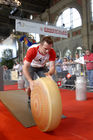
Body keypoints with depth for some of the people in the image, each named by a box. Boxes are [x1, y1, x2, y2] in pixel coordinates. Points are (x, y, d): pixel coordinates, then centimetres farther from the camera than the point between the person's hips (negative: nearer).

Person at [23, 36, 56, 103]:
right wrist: (30, 81, -53)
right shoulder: (32, 50, -37)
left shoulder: (52, 52, -28)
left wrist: (49, 73, -52)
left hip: (42, 67, 3)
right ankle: (30, 99, 15)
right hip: (30, 66, -3)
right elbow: (25, 68, -39)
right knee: (31, 86, -17)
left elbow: (52, 67, -28)